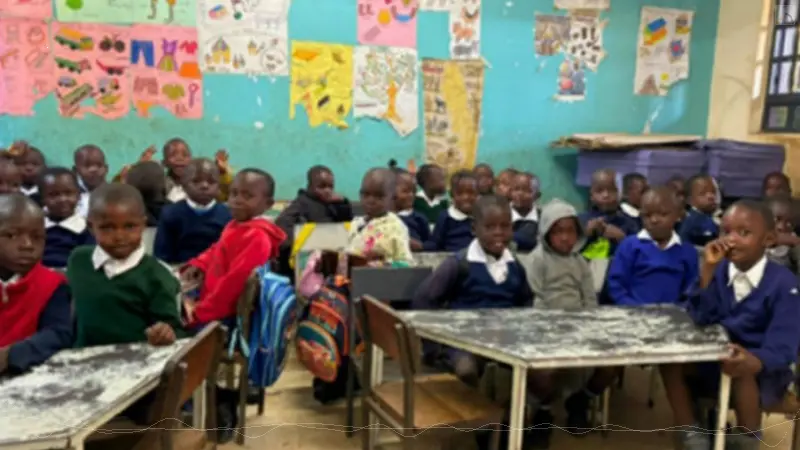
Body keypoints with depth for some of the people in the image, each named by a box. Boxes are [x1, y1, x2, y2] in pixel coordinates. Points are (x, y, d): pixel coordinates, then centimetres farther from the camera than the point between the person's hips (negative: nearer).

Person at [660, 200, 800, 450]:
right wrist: (707, 271, -22)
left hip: (764, 372, -5)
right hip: (716, 362, 5)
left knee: (742, 369, -36)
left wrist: (754, 361, -45)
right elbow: (700, 319, -13)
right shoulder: (719, 270, -2)